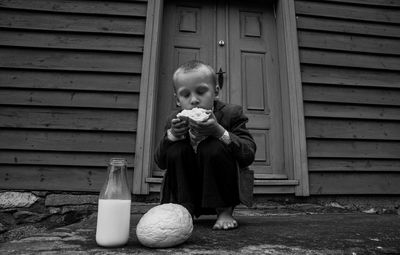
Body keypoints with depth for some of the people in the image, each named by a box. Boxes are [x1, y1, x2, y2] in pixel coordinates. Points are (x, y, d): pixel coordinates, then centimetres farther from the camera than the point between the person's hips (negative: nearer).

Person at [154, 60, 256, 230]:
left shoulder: (231, 113, -12)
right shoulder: (174, 120, -3)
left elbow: (249, 155, -22)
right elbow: (160, 163, -5)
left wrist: (219, 131, -35)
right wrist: (171, 135, -24)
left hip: (223, 190, -2)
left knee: (213, 148, -29)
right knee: (175, 150, -20)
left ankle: (225, 210, -10)